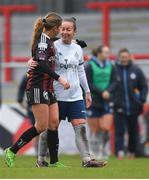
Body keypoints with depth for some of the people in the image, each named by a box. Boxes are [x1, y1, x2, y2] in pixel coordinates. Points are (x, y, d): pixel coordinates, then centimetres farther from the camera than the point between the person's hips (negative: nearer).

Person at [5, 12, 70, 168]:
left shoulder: (48, 41, 14)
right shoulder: (42, 41, -14)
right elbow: (42, 64, -27)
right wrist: (59, 79, -31)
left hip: (48, 89, 9)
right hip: (38, 88, -9)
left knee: (54, 123, 3)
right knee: (41, 126, -10)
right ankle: (11, 151, -2)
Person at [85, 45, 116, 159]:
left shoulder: (110, 66, 6)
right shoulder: (90, 66, -7)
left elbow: (113, 82, 7)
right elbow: (88, 84, -10)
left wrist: (108, 91, -13)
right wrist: (101, 92, -17)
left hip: (107, 102, 3)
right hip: (93, 102, -3)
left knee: (106, 128, -8)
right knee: (94, 129, 1)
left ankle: (103, 147, 15)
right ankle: (95, 152, 14)